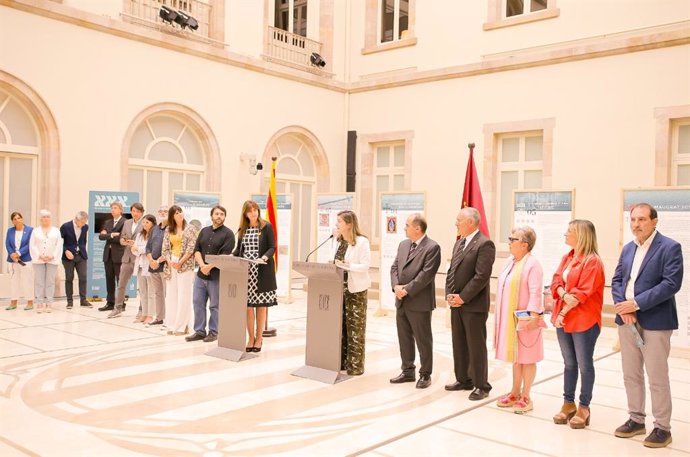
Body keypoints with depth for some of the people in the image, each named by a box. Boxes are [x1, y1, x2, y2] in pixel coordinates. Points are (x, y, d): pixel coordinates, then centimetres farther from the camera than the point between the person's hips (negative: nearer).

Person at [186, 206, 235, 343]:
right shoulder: (204, 231, 13)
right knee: (198, 303, 7)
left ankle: (213, 332, 13)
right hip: (201, 274, 5)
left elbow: (225, 255, -14)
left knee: (214, 305, 2)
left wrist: (209, 267, -18)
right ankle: (199, 331, 16)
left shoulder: (228, 234, -4)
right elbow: (196, 250, 6)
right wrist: (202, 265, -11)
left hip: (217, 276, -5)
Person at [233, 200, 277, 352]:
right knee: (247, 306, 3)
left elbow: (272, 247, -4)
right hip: (245, 272, 3)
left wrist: (265, 257, -23)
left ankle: (259, 339, 14)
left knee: (261, 305, 4)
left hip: (262, 272, -3)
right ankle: (251, 338, 15)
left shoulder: (267, 227, 0)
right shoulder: (243, 229, 12)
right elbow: (239, 249, 14)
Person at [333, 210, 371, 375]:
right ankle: (341, 361, 21)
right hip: (339, 288, 7)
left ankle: (355, 365, 8)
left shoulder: (362, 241, -12)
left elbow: (365, 266, -17)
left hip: (355, 290, -7)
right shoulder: (339, 241, 11)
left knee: (354, 327, 0)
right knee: (340, 325, 11)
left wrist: (346, 265, -26)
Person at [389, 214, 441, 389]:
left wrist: (407, 290, -18)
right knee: (404, 338, 15)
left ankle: (425, 374, 16)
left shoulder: (432, 247, -11)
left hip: (419, 302, -7)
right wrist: (396, 286, -6)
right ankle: (407, 371, 27)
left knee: (423, 340, 4)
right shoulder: (403, 244, 13)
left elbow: (426, 274, -18)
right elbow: (394, 267, 12)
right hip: (401, 301, 8)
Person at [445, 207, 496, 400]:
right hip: (456, 303, 8)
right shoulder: (459, 243, 14)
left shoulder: (484, 244, -13)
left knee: (476, 346, 0)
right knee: (459, 344, 15)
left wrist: (462, 297, -17)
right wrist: (449, 294, 2)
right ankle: (464, 380, 27)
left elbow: (481, 276, -19)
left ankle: (481, 386, 11)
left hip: (474, 305, -8)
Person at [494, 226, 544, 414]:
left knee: (526, 357, 2)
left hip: (525, 319, -8)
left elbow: (535, 293, -21)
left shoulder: (532, 264, -15)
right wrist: (501, 317, 17)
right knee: (515, 356, 16)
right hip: (509, 319, 8)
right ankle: (515, 393, 26)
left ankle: (526, 397, 12)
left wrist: (533, 316, -27)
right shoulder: (511, 261, 11)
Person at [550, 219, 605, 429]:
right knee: (569, 363, 14)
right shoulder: (567, 258, 13)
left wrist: (563, 312, -16)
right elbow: (556, 281, 6)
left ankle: (584, 408, 14)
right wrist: (564, 295, -16)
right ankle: (568, 404, 24)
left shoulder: (592, 262, -13)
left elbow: (583, 292, -17)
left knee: (584, 364, 3)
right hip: (563, 319, 7)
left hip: (584, 322, -7)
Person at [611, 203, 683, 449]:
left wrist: (636, 304, -19)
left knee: (657, 378, 0)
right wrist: (622, 306, -7)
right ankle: (636, 419, 26)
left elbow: (671, 283, -17)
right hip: (627, 320, 7)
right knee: (631, 374, 13)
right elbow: (617, 280, 12)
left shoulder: (670, 247, -8)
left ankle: (662, 428, 12)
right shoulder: (628, 248, 13)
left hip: (655, 322, -6)